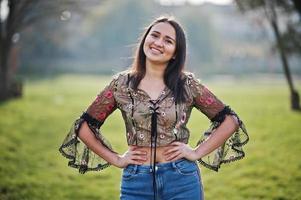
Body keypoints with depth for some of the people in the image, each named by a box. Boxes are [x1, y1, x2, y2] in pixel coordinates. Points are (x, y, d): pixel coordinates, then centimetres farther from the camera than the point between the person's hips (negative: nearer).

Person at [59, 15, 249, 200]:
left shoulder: (187, 84, -3)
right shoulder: (121, 84, -1)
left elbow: (230, 120, 2)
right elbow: (84, 126, 6)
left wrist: (197, 152, -4)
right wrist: (115, 159, 0)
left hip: (182, 180, 0)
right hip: (136, 182, 1)